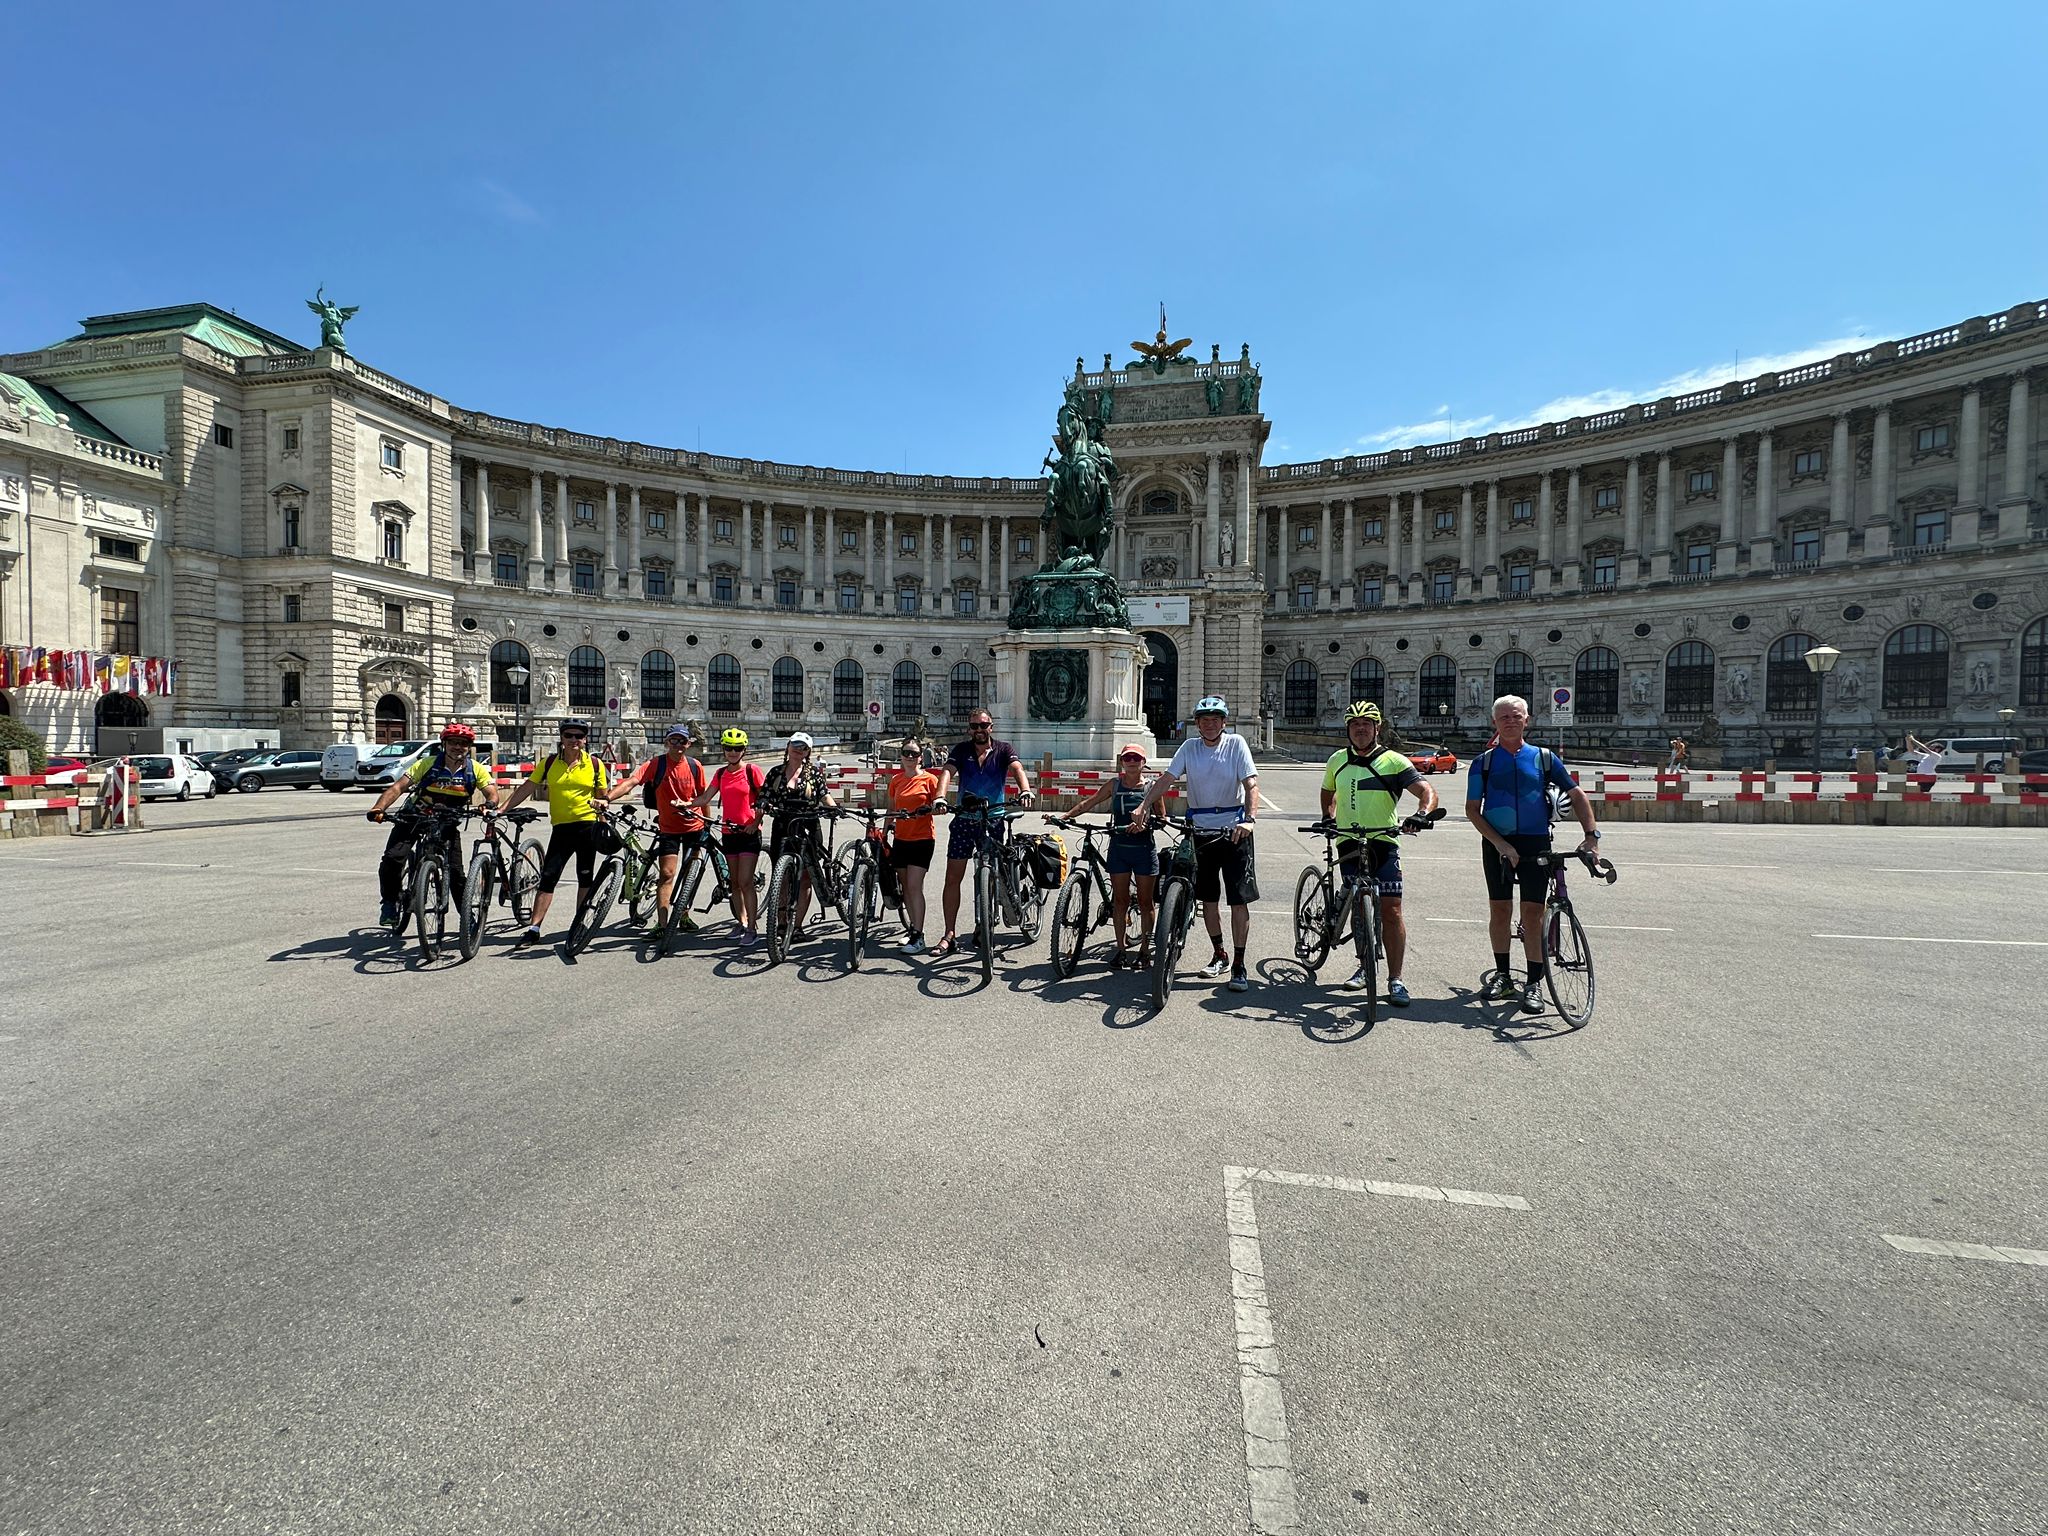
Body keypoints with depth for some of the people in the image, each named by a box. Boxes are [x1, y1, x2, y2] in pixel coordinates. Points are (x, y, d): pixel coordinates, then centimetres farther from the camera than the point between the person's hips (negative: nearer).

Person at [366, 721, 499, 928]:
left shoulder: (476, 769, -11)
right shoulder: (428, 763, -16)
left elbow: (492, 793, -18)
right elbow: (398, 787, -20)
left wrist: (490, 806, -43)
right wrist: (379, 808, -36)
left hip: (447, 824, 1)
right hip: (415, 818, -1)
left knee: (456, 872, -6)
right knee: (392, 859, -19)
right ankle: (390, 901, 6)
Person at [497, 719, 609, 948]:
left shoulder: (595, 764, 2)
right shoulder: (549, 763, 4)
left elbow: (604, 796, 11)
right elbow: (526, 788, 4)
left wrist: (600, 803, -11)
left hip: (588, 826, -1)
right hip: (561, 827, 1)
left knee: (585, 877, 7)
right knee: (548, 877, -3)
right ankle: (534, 929, 1)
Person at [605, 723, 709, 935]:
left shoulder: (695, 766, -5)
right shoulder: (655, 764, -12)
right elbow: (631, 782, -26)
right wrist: (607, 799, -40)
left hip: (694, 825, 2)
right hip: (668, 828, -2)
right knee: (667, 874, -9)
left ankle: (684, 915, 28)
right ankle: (661, 923, -6)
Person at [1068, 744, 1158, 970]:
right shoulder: (1115, 784, 6)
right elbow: (1089, 803, 8)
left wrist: (1145, 823, -22)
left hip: (1144, 848, -2)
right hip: (1119, 848, 2)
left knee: (1145, 902, 5)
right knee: (1120, 900, 4)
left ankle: (1144, 951, 15)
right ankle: (1121, 950, 12)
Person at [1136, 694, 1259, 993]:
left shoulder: (1236, 744, -4)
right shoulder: (1189, 747, 3)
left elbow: (1251, 784, -13)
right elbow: (1165, 780, -5)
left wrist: (1249, 819, -30)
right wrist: (1143, 808, -19)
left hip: (1234, 831, -3)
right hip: (1201, 831, 3)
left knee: (1239, 899, -4)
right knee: (1208, 899, 12)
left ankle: (1238, 964, 4)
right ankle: (1219, 956, 29)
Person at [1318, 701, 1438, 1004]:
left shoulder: (1393, 761, -3)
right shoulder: (1337, 760, 10)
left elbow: (1426, 790, -12)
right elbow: (1328, 792, 28)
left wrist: (1422, 813, -31)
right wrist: (1328, 817, 13)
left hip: (1383, 844, -3)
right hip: (1349, 845, 4)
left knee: (1391, 911, -7)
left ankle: (1395, 979, -1)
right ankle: (1365, 967, 27)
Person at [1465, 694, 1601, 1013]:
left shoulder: (1544, 757, 5)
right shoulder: (1484, 762, 3)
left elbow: (1577, 796, 6)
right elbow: (1472, 810, 0)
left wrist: (1591, 835, -6)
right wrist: (1500, 843, -11)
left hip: (1535, 843, -1)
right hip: (1497, 844, 1)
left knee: (1532, 912, -4)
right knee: (1499, 909, 5)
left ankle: (1534, 983, 2)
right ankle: (1503, 975, 17)